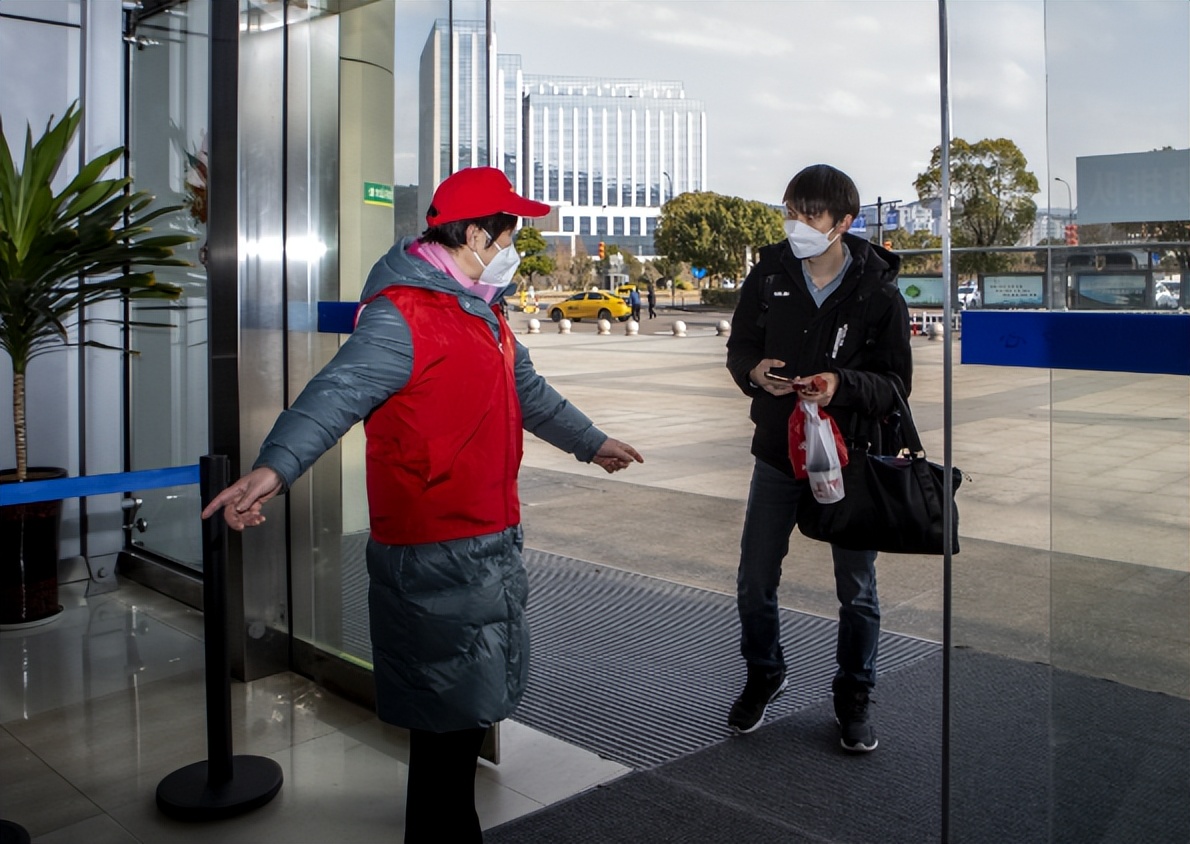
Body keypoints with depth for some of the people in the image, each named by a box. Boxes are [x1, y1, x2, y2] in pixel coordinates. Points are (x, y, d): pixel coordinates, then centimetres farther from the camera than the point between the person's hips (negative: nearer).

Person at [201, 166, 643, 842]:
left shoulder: (483, 313, 15)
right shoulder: (401, 316, -18)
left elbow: (529, 393, 28)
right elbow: (338, 392, -32)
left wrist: (592, 442, 38)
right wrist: (274, 468, -48)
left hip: (491, 543, 10)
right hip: (435, 554, -10)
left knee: (476, 702, 23)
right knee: (451, 713, 1)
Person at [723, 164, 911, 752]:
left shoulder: (879, 293, -10)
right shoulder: (769, 274, -3)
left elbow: (896, 383, -8)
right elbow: (739, 348, 6)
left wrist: (842, 385, -28)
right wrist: (754, 370, -17)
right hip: (777, 448, 2)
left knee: (857, 589, 11)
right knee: (754, 582, 10)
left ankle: (853, 695, 33)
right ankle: (764, 674, 37)